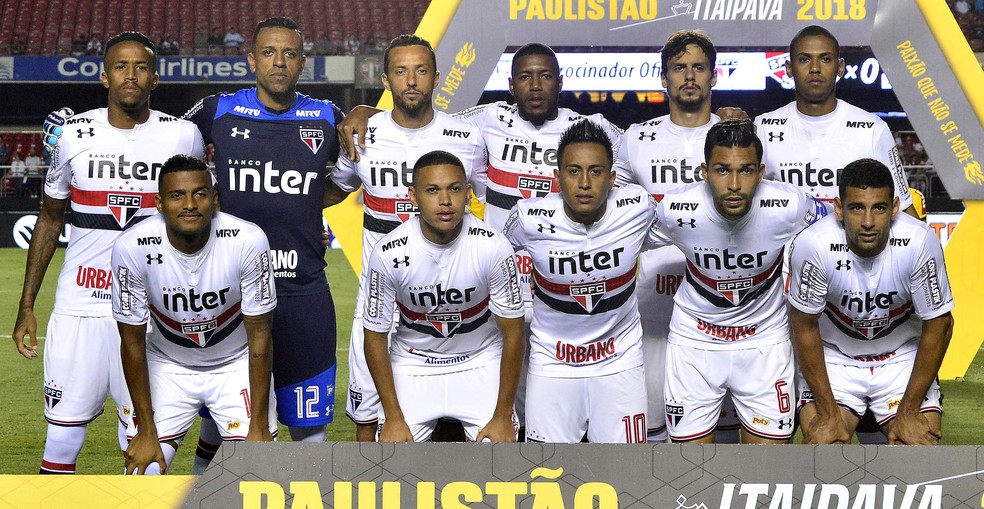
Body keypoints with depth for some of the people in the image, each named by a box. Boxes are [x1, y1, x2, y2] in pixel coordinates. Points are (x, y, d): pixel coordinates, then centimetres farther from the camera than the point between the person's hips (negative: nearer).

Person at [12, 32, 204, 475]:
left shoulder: (182, 136, 0)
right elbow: (50, 220, 13)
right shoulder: (76, 135, 2)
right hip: (79, 305, 1)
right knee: (64, 433, 2)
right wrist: (26, 306, 10)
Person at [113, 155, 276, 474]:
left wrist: (259, 427, -16)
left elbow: (259, 339, -17)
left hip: (237, 363, -1)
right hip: (168, 365, 1)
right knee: (143, 471, -10)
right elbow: (133, 343, -13)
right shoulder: (132, 248, -25)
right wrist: (146, 431, -11)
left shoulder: (247, 241, -26)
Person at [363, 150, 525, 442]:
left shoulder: (493, 247, -22)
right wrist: (393, 417, -9)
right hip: (413, 362, 0)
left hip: (481, 362, 0)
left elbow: (512, 334, -11)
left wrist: (503, 415, -10)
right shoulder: (389, 253, -21)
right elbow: (376, 337, -8)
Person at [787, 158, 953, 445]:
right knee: (821, 441, -21)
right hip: (833, 356, -1)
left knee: (921, 443, -17)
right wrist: (828, 412, -14)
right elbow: (804, 326, -13)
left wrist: (908, 411, -12)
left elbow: (939, 325, -13)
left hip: (902, 356, 1)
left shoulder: (920, 242, -25)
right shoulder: (813, 244, -26)